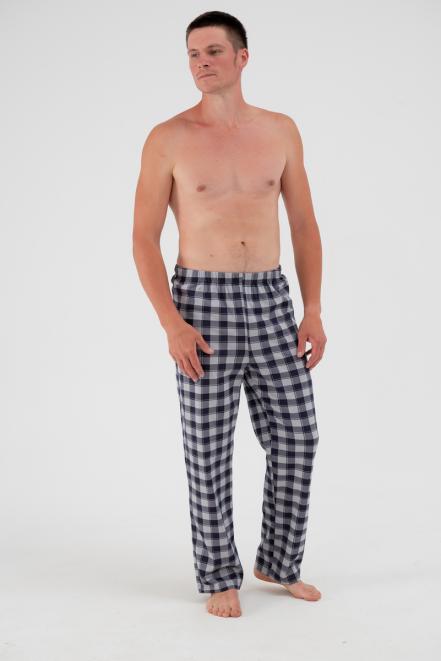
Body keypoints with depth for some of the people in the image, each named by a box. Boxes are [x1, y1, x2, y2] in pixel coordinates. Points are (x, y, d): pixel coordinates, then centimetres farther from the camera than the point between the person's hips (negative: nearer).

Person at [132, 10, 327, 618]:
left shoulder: (281, 131, 6)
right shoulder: (168, 140, -4)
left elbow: (305, 226, 9)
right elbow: (144, 239, -5)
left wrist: (313, 312, 0)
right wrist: (172, 324, -15)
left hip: (271, 299, 4)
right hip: (203, 301, -3)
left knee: (296, 436, 5)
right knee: (210, 449, 2)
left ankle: (279, 563, 25)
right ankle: (220, 577, 20)